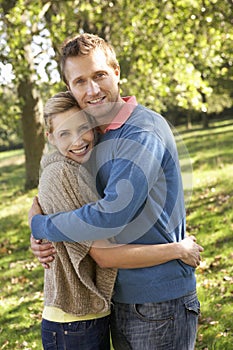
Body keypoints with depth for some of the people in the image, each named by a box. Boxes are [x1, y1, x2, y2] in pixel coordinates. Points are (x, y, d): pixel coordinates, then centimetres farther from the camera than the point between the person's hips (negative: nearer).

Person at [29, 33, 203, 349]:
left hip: (161, 303, -8)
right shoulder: (96, 136, 8)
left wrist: (39, 225, -12)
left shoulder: (144, 132, -19)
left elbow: (110, 216, -27)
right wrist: (44, 241, -3)